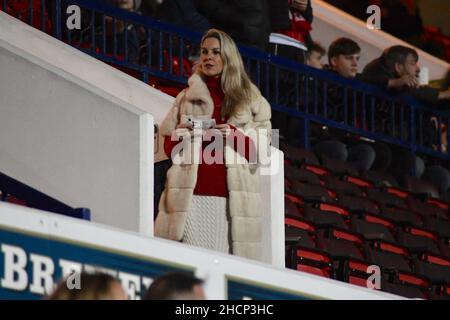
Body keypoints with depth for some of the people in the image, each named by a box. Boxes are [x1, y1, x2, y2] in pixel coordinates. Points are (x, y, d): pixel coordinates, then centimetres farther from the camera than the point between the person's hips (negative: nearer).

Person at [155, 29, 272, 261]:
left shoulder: (250, 98, 14)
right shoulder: (187, 97, 18)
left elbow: (260, 151, 9)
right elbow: (168, 146, 18)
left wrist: (234, 135, -9)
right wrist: (182, 133, -3)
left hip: (230, 197, -1)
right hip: (192, 195, 1)